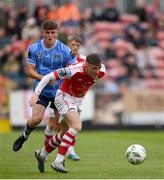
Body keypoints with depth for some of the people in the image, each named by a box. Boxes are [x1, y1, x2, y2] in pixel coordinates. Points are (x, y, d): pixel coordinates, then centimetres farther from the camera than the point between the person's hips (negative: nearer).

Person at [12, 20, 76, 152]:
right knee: (36, 118, -15)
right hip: (41, 91, 0)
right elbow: (30, 70, -6)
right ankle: (25, 136, 17)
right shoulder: (34, 49, -6)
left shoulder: (65, 50, -10)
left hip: (60, 91, 0)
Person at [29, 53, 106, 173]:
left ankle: (42, 154, 40)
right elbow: (48, 77, -27)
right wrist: (36, 93, -34)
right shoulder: (74, 71, -33)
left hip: (78, 100, 7)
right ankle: (58, 162, -26)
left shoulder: (101, 72, -17)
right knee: (77, 127, -27)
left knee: (65, 133, 17)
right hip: (65, 98, -7)